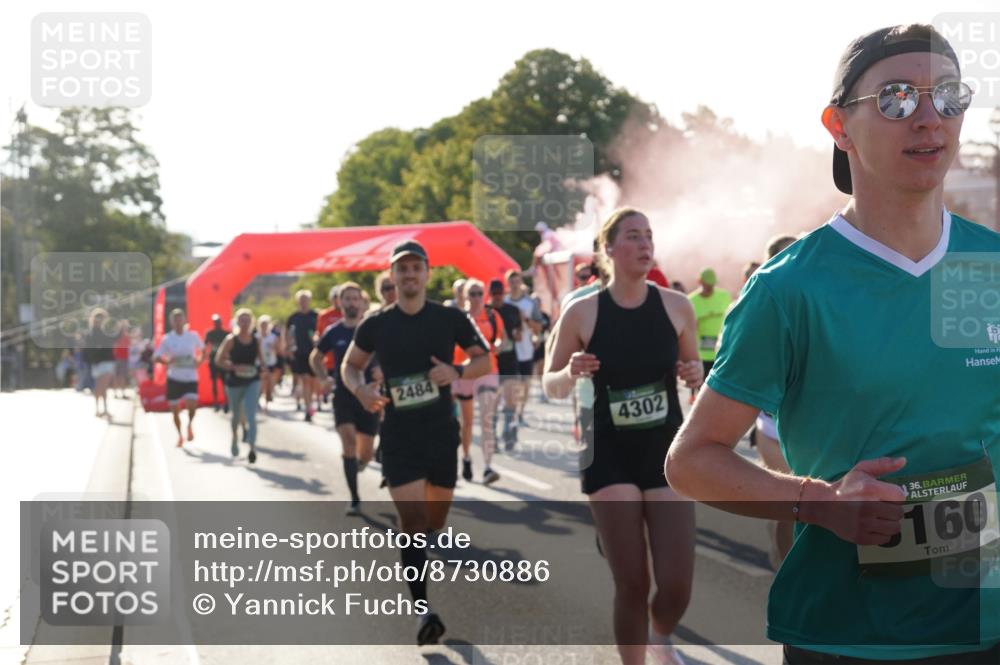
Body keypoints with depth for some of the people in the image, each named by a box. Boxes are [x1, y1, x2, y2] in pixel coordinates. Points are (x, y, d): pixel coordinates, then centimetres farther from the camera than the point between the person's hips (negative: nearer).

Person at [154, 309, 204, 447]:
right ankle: (180, 435, 28)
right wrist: (167, 361, -22)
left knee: (191, 404, -22)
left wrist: (199, 360, -3)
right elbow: (156, 357, -2)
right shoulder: (167, 339, -2)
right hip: (174, 379, 1)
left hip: (190, 378, -1)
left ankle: (190, 425, 8)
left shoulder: (193, 336, 0)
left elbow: (202, 349, 17)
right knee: (175, 410, 7)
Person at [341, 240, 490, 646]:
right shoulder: (376, 325, -1)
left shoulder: (450, 319, -2)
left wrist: (457, 372, -17)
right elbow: (350, 365, 11)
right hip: (398, 434, -2)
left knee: (435, 521, 14)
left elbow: (484, 361, 4)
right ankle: (423, 610, -12)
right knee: (412, 520, -13)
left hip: (442, 432, 2)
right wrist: (361, 389, -11)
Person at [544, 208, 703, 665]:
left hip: (667, 451, 2)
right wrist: (571, 373, -19)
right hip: (610, 456, -1)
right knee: (632, 583, -3)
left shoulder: (676, 306, -1)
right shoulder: (582, 313, -5)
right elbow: (550, 387, 3)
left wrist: (696, 374, -8)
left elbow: (694, 367, 15)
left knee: (676, 585, -4)